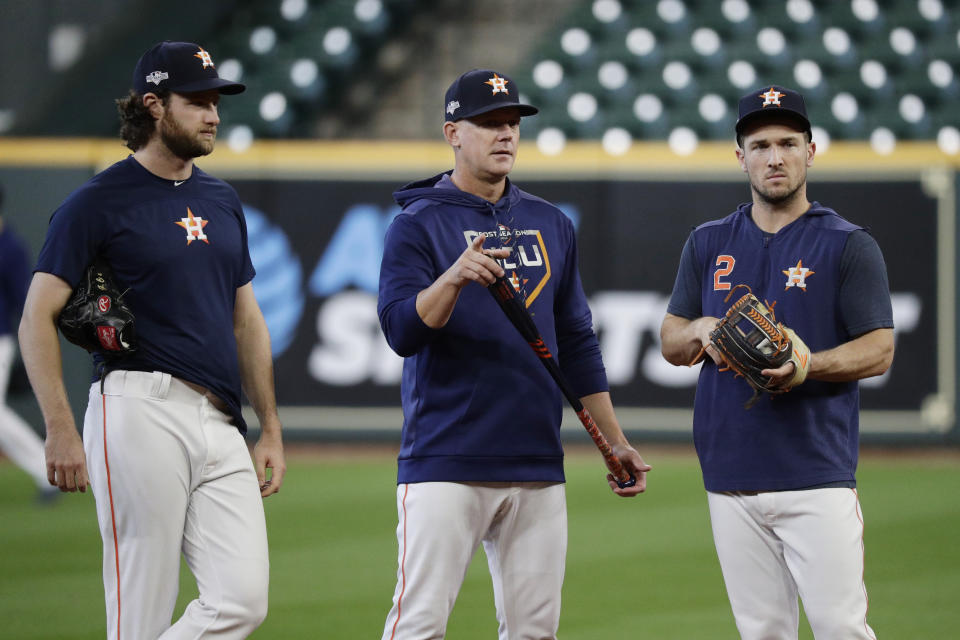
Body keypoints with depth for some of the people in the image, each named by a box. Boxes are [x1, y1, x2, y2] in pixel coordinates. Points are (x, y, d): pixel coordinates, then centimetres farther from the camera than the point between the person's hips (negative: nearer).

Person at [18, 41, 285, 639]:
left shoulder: (222, 201, 19)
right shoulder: (99, 202, -2)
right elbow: (38, 318, -6)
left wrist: (271, 430, 18)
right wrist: (61, 430, -15)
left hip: (220, 427, 6)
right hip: (141, 411, -6)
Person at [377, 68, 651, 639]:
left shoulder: (552, 226, 16)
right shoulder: (418, 225, -1)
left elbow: (577, 343, 20)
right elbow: (402, 330, -13)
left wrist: (615, 443, 17)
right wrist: (455, 276, -30)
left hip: (537, 464, 5)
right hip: (445, 462, -5)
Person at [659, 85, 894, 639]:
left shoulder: (848, 245, 1)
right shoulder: (708, 244, 15)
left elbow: (878, 350, -4)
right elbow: (670, 343, 17)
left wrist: (806, 365, -22)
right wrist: (702, 330, -7)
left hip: (818, 477, -4)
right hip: (731, 479, 4)